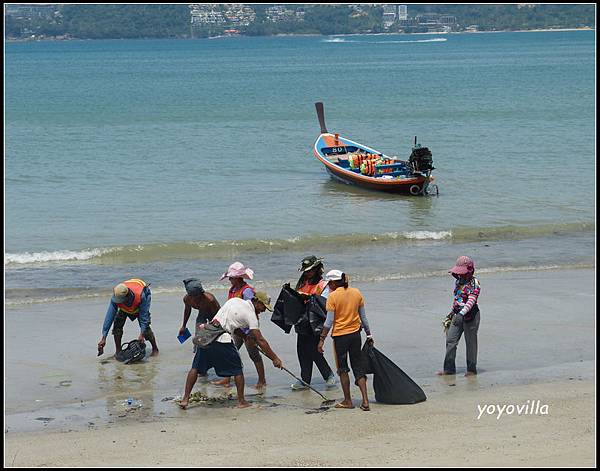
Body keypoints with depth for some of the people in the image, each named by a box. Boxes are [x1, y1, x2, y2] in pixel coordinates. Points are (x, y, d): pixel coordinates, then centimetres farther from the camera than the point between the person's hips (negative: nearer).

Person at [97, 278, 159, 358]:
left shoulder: (140, 296, -46)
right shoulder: (115, 298, -37)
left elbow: (143, 316, -36)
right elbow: (109, 317, -33)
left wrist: (142, 334, -40)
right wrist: (103, 338, -35)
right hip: (125, 307, 3)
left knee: (145, 326, -14)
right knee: (117, 324, -13)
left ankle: (155, 349, 8)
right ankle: (118, 351, 1)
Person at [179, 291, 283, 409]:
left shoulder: (235, 300, 19)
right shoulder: (251, 315, 0)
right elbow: (260, 340, -4)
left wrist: (246, 337, 24)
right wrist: (275, 359, -1)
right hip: (222, 339, -6)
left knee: (196, 367, 13)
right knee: (237, 370, 10)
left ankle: (185, 398, 9)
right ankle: (241, 401, 11)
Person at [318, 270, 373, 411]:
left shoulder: (333, 296, -11)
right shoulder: (357, 293, 3)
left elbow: (329, 321, -12)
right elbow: (363, 317, 8)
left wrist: (322, 339, -6)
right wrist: (369, 334, 17)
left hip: (340, 335, -4)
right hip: (355, 334, 4)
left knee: (343, 369, 9)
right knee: (359, 368, 10)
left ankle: (347, 401, 12)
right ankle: (365, 401, 2)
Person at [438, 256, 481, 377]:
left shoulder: (474, 283, -15)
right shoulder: (458, 282, 10)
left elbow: (471, 301, -26)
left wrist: (461, 314, -37)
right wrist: (452, 312, 30)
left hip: (470, 315, -8)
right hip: (458, 315, 8)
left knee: (470, 342, 2)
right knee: (450, 340, 4)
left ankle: (471, 369, 13)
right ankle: (449, 368, 10)